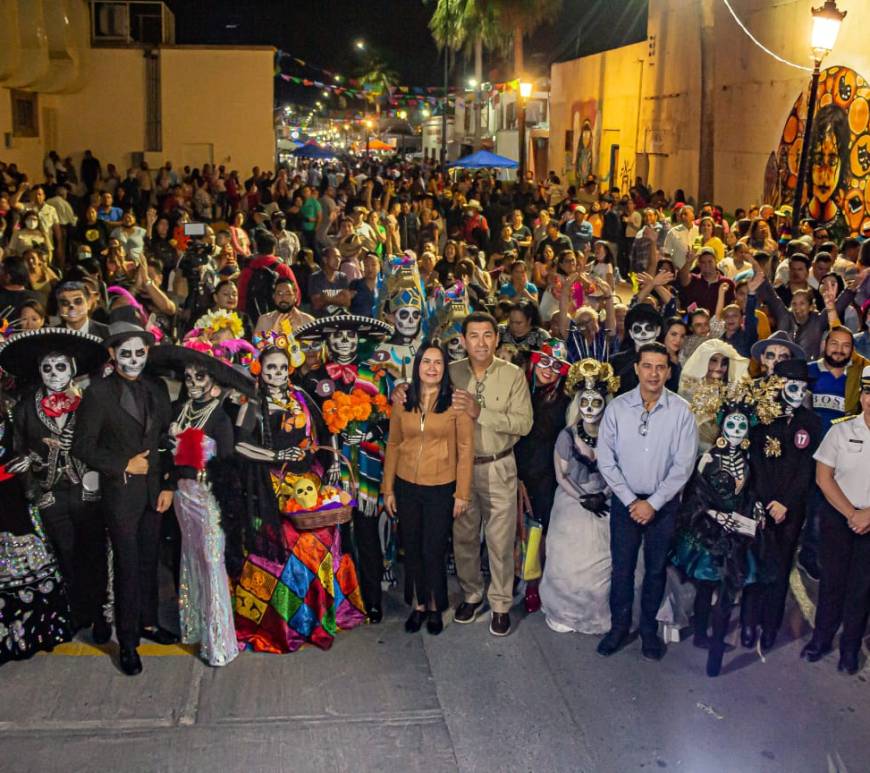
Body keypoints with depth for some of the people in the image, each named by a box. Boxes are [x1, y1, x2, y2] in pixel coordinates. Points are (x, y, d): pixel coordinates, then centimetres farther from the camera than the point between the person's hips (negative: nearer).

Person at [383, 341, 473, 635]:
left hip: (442, 489, -3)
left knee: (434, 550, 5)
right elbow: (393, 445, 5)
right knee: (411, 548, 12)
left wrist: (462, 493, -7)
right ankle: (418, 605, 29)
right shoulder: (403, 400, 1)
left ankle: (435, 607, 26)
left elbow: (465, 449, -6)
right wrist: (388, 489, 5)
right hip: (406, 487, 3)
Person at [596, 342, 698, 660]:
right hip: (625, 500, 0)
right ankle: (619, 626, 25)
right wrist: (631, 500, -8)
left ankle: (649, 627, 29)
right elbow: (606, 459, -5)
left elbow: (684, 464, -9)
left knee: (656, 569, 12)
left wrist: (653, 503, -11)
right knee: (622, 567, 7)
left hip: (664, 502, 0)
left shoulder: (681, 411, -10)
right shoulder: (617, 408, -8)